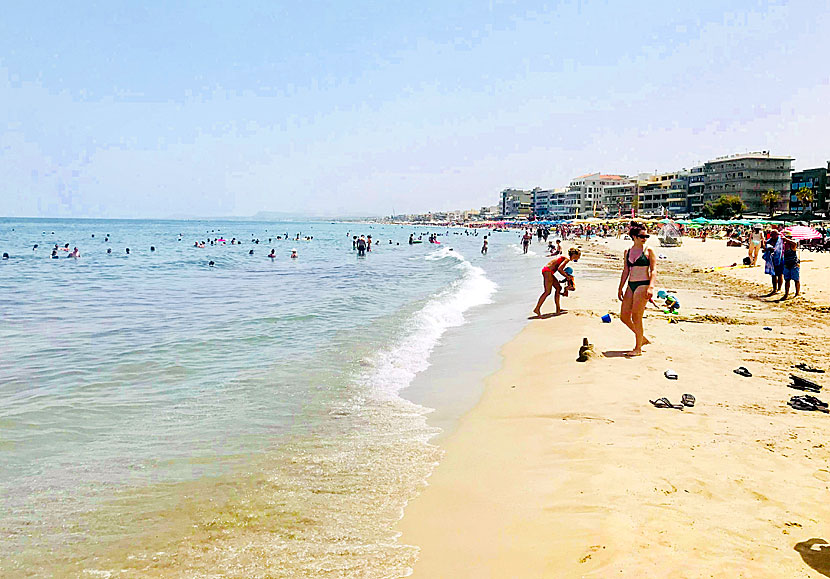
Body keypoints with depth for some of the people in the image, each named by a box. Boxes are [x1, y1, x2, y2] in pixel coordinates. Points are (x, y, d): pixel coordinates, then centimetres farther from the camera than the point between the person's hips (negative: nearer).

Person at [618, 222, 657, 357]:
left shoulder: (648, 251, -2)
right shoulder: (628, 251, 12)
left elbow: (654, 270, -7)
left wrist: (651, 287, -20)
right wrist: (620, 288, 16)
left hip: (643, 285, -6)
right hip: (631, 285, 6)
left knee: (636, 317, -7)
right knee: (624, 316, 6)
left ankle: (638, 348, 5)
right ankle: (642, 339, 26)